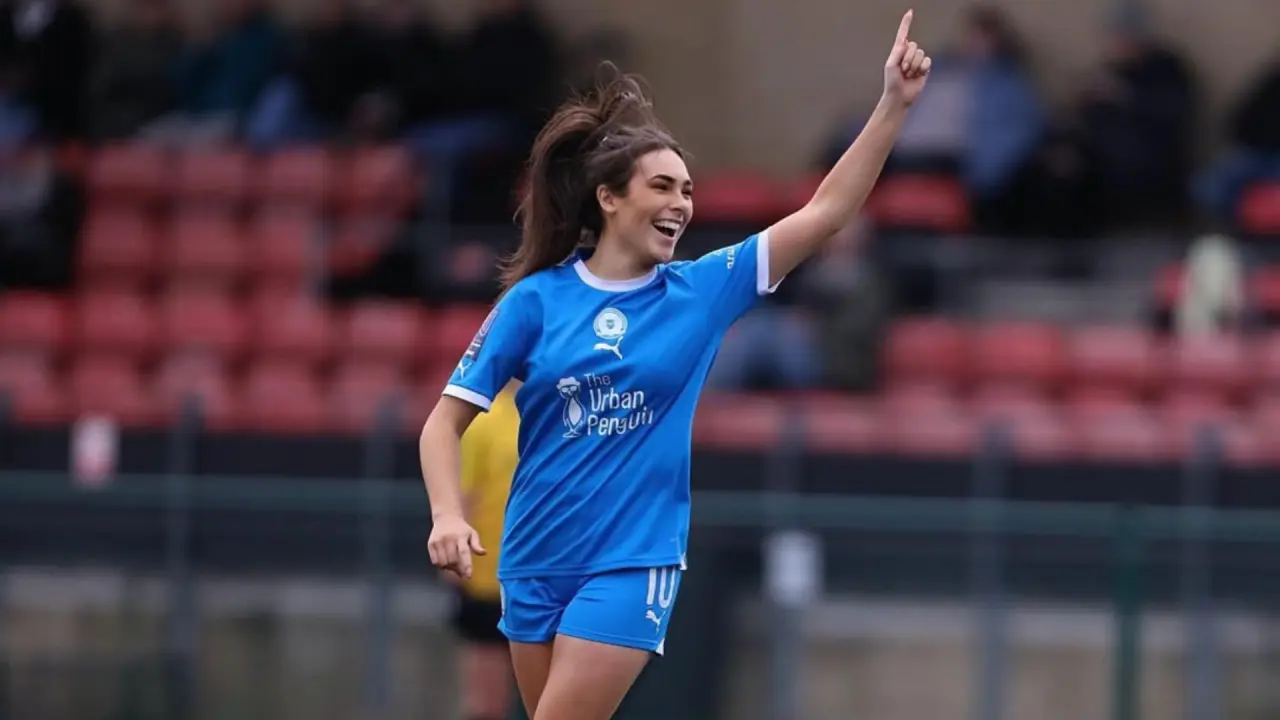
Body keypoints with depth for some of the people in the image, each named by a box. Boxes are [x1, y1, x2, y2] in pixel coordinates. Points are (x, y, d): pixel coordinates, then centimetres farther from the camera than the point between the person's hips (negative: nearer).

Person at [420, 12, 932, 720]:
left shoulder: (701, 291, -1)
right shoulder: (535, 300, -2)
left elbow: (825, 212, -5)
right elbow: (445, 422, -2)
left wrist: (894, 104, -12)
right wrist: (448, 515, -19)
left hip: (632, 563, -2)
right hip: (534, 561, 2)